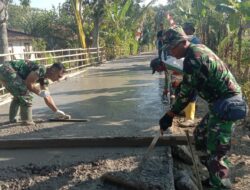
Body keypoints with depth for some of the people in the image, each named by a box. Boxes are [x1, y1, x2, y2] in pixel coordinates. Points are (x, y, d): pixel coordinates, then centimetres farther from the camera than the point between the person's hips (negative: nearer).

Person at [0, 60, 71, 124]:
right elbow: (28, 83, -18)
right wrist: (40, 92, -4)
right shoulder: (42, 69, -16)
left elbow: (47, 96, 16)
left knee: (19, 95, 23)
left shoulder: (44, 78, 13)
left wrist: (57, 111, 14)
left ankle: (13, 118, 30)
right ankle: (27, 120, -2)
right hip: (7, 69, -10)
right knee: (25, 94, -10)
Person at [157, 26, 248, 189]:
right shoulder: (199, 49, 10)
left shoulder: (193, 58, -20)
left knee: (215, 152, -5)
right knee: (200, 136, 20)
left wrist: (170, 115, -9)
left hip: (226, 106, -10)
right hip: (224, 102, 11)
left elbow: (186, 92, -17)